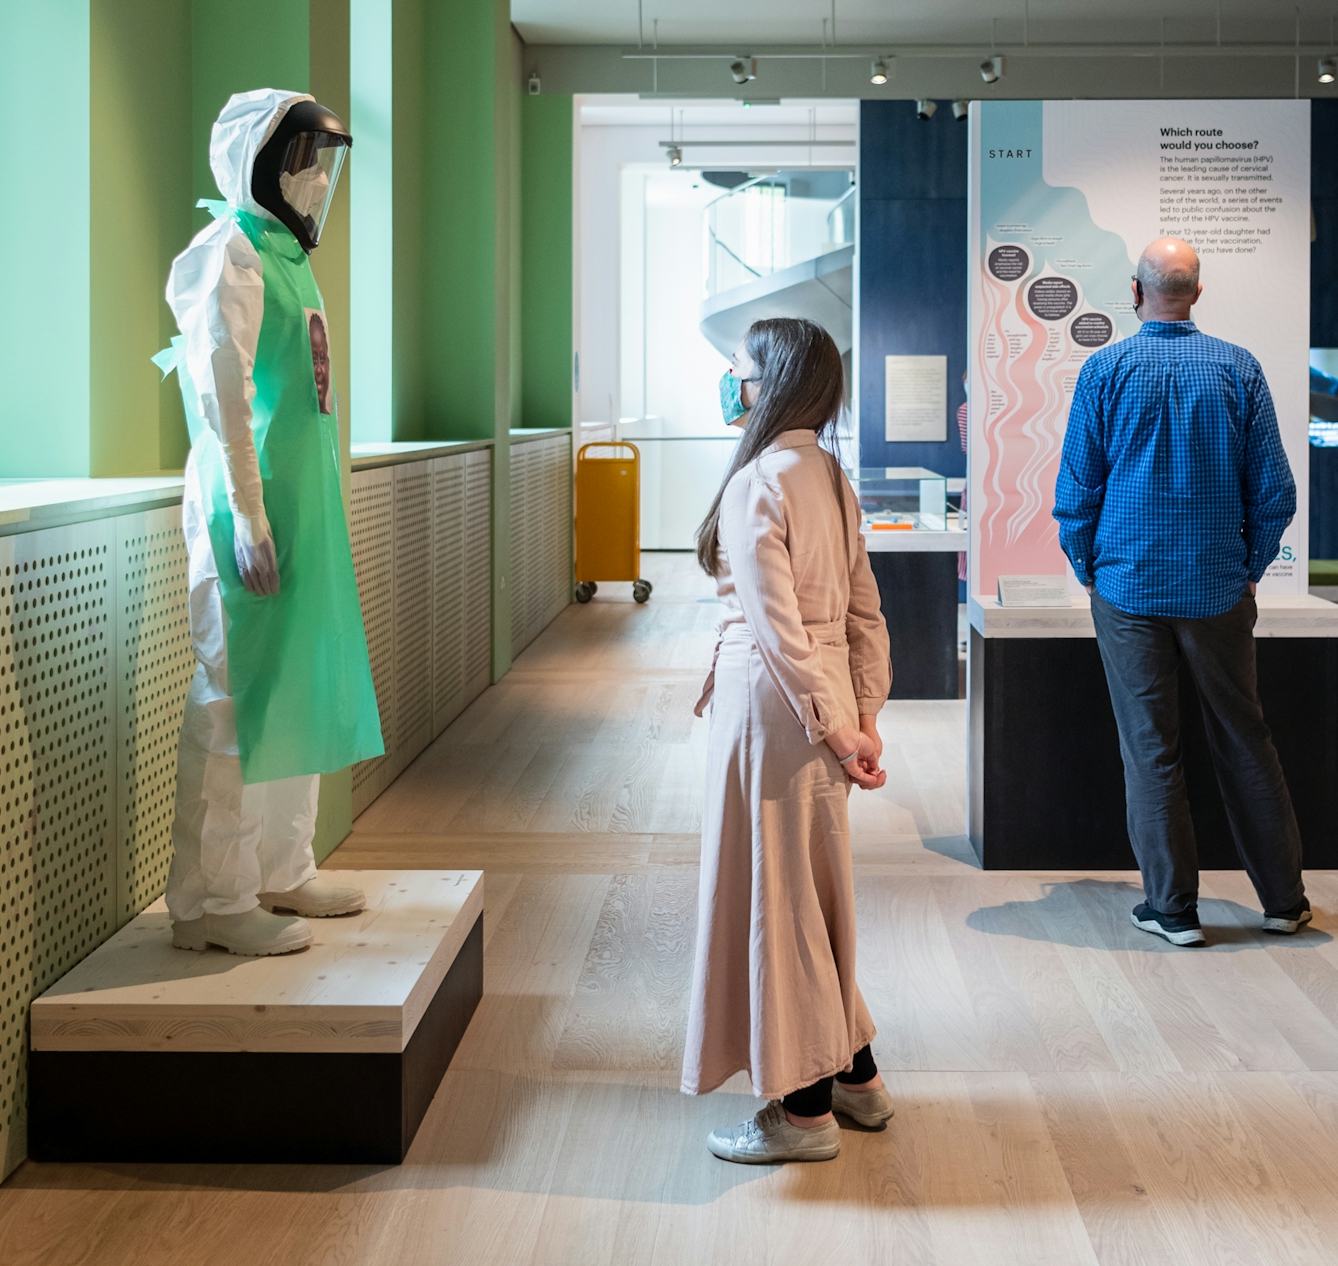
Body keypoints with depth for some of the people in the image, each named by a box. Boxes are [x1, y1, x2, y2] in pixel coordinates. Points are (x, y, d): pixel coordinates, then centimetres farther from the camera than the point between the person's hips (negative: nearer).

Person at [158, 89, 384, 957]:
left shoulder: (288, 252, 17)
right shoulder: (234, 252, -11)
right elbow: (224, 394, -17)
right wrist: (249, 516, -20)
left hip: (306, 492, 10)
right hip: (254, 495, -10)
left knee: (299, 681, 14)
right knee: (238, 691, -5)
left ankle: (281, 871, 25)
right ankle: (214, 901, 2)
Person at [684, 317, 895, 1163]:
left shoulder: (755, 485, -16)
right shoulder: (830, 476, 10)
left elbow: (777, 626, -20)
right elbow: (865, 611, 11)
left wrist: (835, 730, -16)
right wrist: (863, 715, 11)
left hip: (776, 702, -9)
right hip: (825, 699, 9)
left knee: (772, 896, 2)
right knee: (815, 890, 20)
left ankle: (804, 1111, 11)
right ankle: (855, 1075, 31)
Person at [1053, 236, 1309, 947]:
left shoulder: (1105, 370, -5)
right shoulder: (1238, 368, -1)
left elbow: (1076, 490, -3)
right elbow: (1274, 490, 0)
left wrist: (1089, 571, 10)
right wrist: (1250, 569, 13)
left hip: (1130, 588, -2)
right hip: (1219, 589, 2)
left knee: (1150, 750, 4)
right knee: (1244, 740, 12)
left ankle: (1173, 908, 8)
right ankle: (1283, 899, 19)